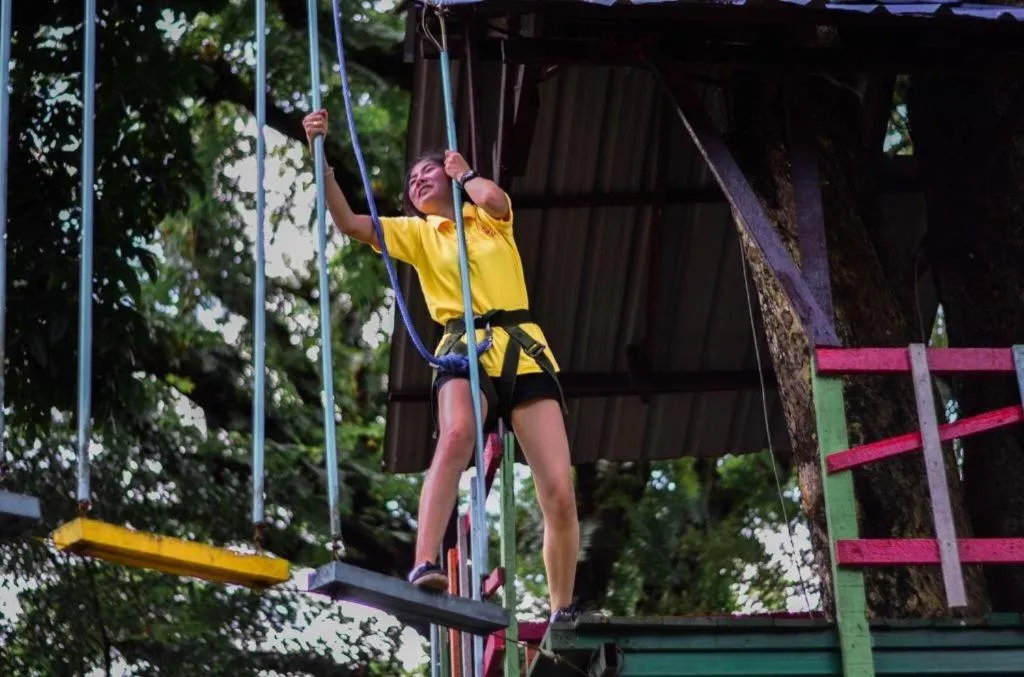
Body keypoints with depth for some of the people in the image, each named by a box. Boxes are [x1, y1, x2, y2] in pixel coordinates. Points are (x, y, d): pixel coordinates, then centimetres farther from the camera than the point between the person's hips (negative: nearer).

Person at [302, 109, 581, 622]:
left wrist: (464, 174, 13)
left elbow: (493, 198, -8)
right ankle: (424, 565, -48)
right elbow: (348, 223, 6)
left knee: (560, 496, -8)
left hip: (524, 349, 1)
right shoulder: (417, 233, 20)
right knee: (456, 435, -38)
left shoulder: (489, 218, 18)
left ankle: (562, 611, 4)